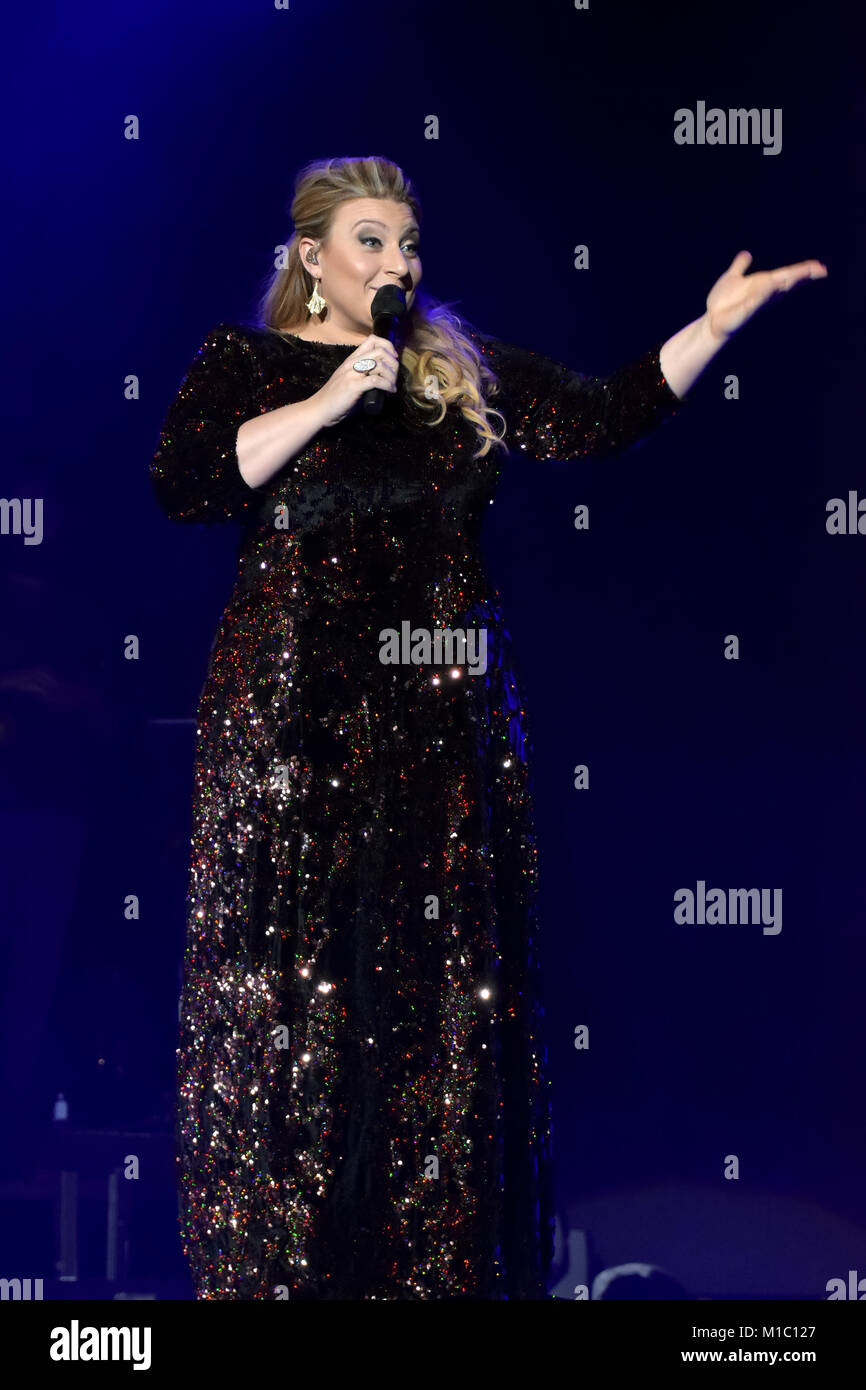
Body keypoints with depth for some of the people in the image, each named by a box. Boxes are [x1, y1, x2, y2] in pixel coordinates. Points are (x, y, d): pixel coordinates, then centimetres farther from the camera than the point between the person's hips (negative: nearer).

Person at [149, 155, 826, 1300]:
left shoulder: (466, 369, 14)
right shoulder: (246, 364, 4)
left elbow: (602, 416, 6)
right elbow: (180, 484, -11)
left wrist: (715, 326, -4)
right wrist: (330, 401, -14)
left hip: (446, 713, 3)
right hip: (298, 712, -3)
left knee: (447, 980, 3)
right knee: (295, 977, -3)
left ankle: (441, 1262, 11)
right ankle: (272, 1257, 7)